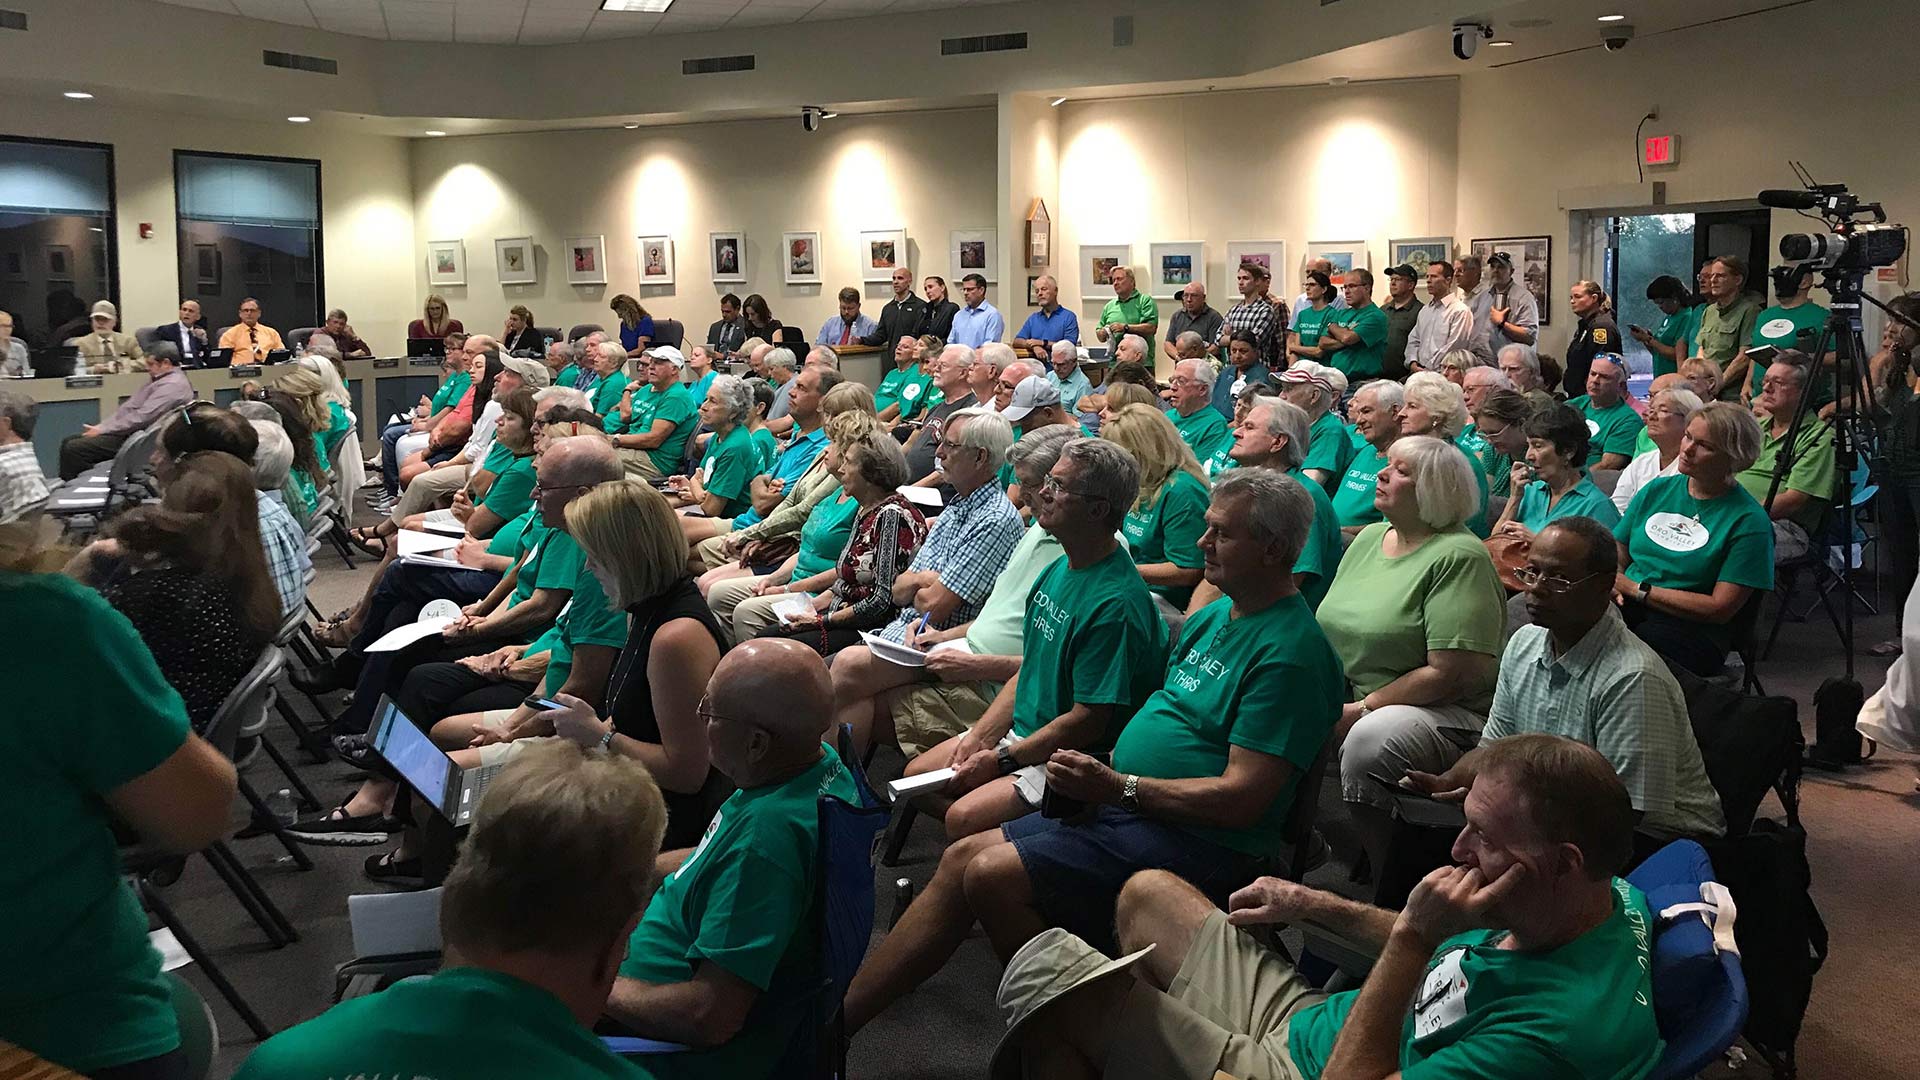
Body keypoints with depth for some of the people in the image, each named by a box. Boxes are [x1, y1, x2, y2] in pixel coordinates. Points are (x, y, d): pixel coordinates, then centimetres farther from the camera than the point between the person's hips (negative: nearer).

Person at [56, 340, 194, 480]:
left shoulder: (173, 385, -17)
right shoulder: (156, 380, 17)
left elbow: (141, 418, -22)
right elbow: (128, 407, 18)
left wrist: (102, 430, -15)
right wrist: (100, 426, 6)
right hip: (128, 432, 11)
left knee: (73, 449, -15)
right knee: (68, 441, 10)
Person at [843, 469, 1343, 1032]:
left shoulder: (1288, 652, -16)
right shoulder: (1213, 617, 14)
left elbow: (1242, 799, -21)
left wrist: (1117, 787, -19)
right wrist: (1095, 770, 1)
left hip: (1197, 839, -9)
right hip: (1126, 810, 10)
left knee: (993, 875, -21)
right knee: (961, 858, 1)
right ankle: (834, 1017, 6)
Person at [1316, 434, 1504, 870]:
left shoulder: (1459, 556, -13)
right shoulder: (1369, 537, 12)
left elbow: (1449, 675, -19)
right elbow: (1333, 629, 17)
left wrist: (1361, 710, -17)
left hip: (1448, 714, -8)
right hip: (1348, 703, 8)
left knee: (1369, 740, -36)